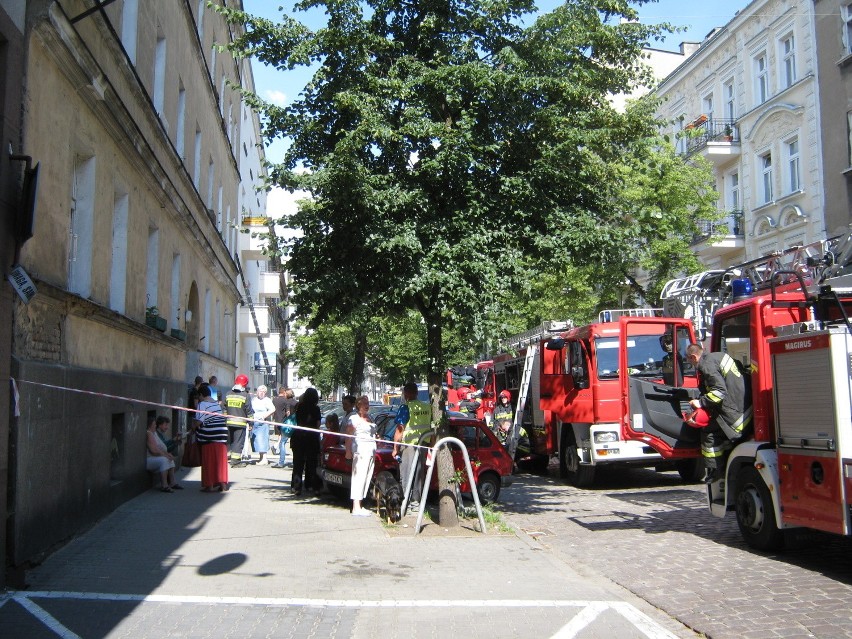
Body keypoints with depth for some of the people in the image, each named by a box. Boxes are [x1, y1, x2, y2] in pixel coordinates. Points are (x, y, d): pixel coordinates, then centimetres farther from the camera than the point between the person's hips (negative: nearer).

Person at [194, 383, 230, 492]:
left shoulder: (202, 404, -9)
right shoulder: (217, 404, 14)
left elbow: (199, 422, -15)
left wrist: (194, 427, 3)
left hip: (209, 436, -6)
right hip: (222, 435, 6)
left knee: (209, 461, 2)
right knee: (220, 460, 10)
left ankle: (209, 485, 5)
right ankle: (223, 484, 12)